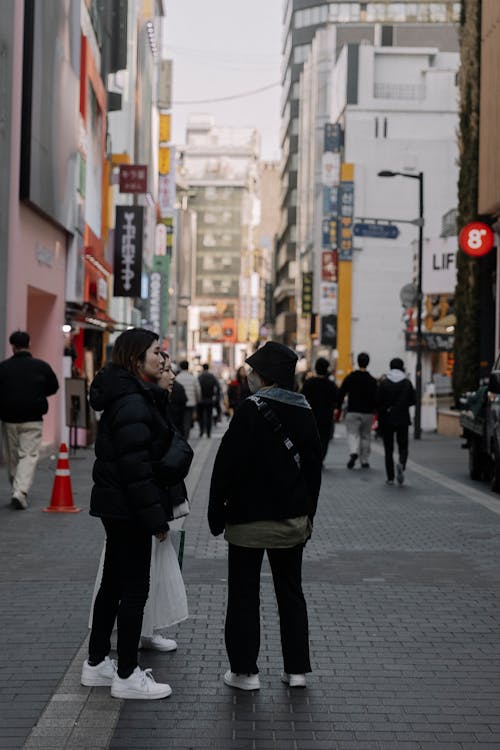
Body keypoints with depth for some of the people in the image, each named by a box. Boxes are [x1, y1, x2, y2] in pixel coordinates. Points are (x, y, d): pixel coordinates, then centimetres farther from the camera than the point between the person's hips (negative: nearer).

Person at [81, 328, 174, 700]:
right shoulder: (131, 402, -19)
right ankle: (127, 676, 8)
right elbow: (136, 467, -23)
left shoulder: (132, 397, 12)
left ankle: (97, 663, 28)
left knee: (114, 584, 17)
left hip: (115, 506, 10)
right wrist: (156, 518, -21)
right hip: (128, 508, -10)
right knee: (135, 589, -2)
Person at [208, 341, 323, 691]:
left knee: (244, 596, 5)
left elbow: (228, 465, -16)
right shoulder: (305, 412, 5)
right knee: (291, 593, 14)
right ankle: (297, 669, 18)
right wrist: (307, 511, 18)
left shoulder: (251, 410, -15)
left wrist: (216, 512, -7)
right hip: (294, 519, 6)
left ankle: (244, 671, 10)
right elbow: (313, 467, 11)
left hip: (250, 518, -6)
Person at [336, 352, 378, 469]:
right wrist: (374, 411, 5)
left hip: (352, 412, 0)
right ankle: (365, 461, 13)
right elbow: (375, 398, -5)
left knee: (353, 433, 2)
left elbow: (341, 394, -1)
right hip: (367, 412, 1)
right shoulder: (372, 380, -2)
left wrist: (338, 409, 5)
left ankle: (353, 452, -26)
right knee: (366, 436, 11)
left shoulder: (349, 377, 0)